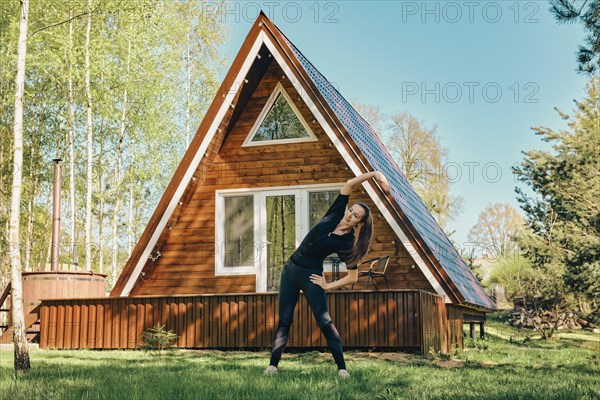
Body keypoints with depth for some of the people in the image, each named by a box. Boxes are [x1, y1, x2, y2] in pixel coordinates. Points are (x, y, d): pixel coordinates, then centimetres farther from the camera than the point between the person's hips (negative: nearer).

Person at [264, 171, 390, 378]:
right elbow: (350, 184, -10)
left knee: (325, 322, -7)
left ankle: (342, 368, -4)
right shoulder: (334, 216, -4)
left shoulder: (348, 243, -13)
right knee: (284, 320, 3)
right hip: (290, 269, 5)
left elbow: (353, 276, -9)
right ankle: (273, 365, 3)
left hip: (311, 276, -5)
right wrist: (374, 173, -20)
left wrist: (328, 285, -8)